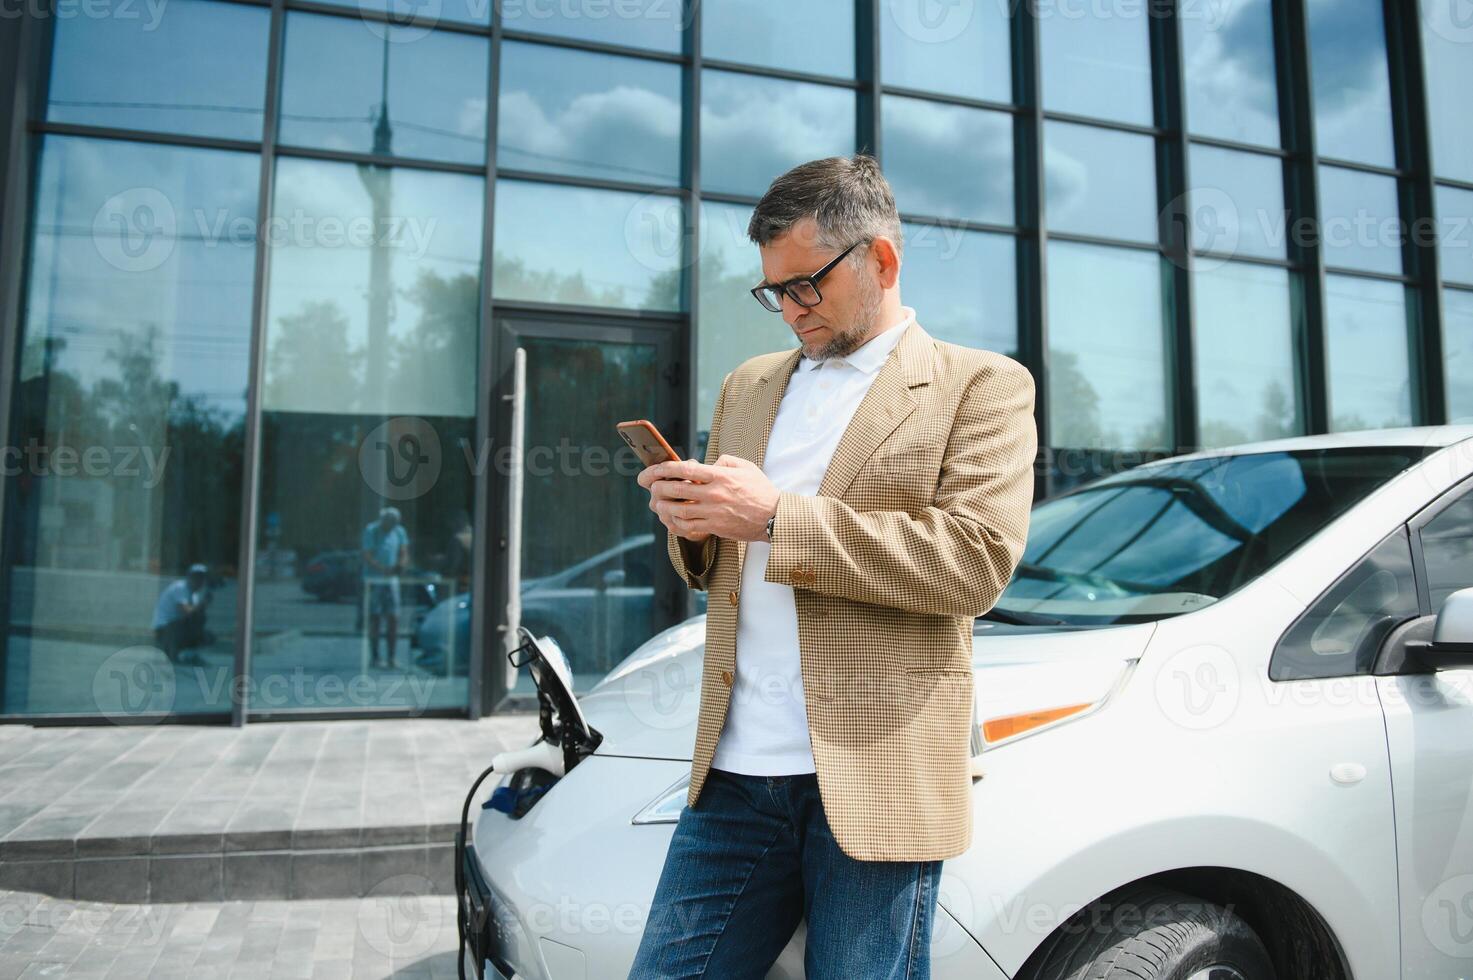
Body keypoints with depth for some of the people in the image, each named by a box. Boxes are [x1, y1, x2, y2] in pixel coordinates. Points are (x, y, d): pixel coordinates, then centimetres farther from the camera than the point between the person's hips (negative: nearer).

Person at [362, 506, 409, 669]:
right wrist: (384, 569, -29)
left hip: (391, 580, 4)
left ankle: (391, 657, 5)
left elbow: (404, 554, 6)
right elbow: (367, 557, -15)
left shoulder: (400, 532, 7)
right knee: (375, 618, -2)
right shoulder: (371, 531, -8)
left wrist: (401, 565, -17)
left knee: (394, 618, -1)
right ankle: (375, 657, 4)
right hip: (374, 579, -4)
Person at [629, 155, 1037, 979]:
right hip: (735, 773, 5)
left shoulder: (981, 384, 0)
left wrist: (776, 517, -18)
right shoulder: (748, 387, 17)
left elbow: (979, 559, -14)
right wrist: (691, 524, -2)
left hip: (876, 784, -4)